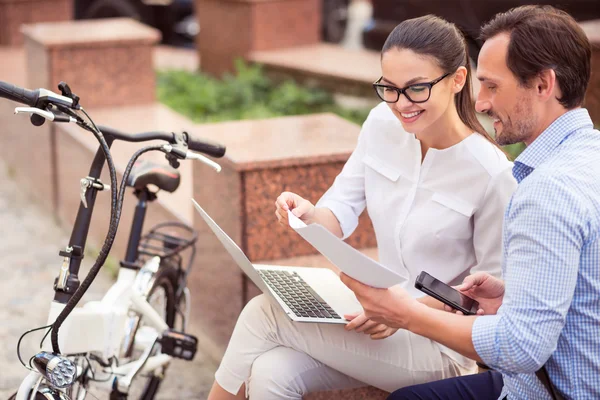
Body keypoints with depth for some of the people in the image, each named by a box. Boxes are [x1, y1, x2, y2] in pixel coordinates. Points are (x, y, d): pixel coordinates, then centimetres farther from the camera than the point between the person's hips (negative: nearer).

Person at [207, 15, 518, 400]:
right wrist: (310, 216, -22)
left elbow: (493, 285, -12)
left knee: (263, 314, -18)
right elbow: (343, 210, 2)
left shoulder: (492, 172, -20)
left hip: (440, 345, -5)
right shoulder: (383, 124, -3)